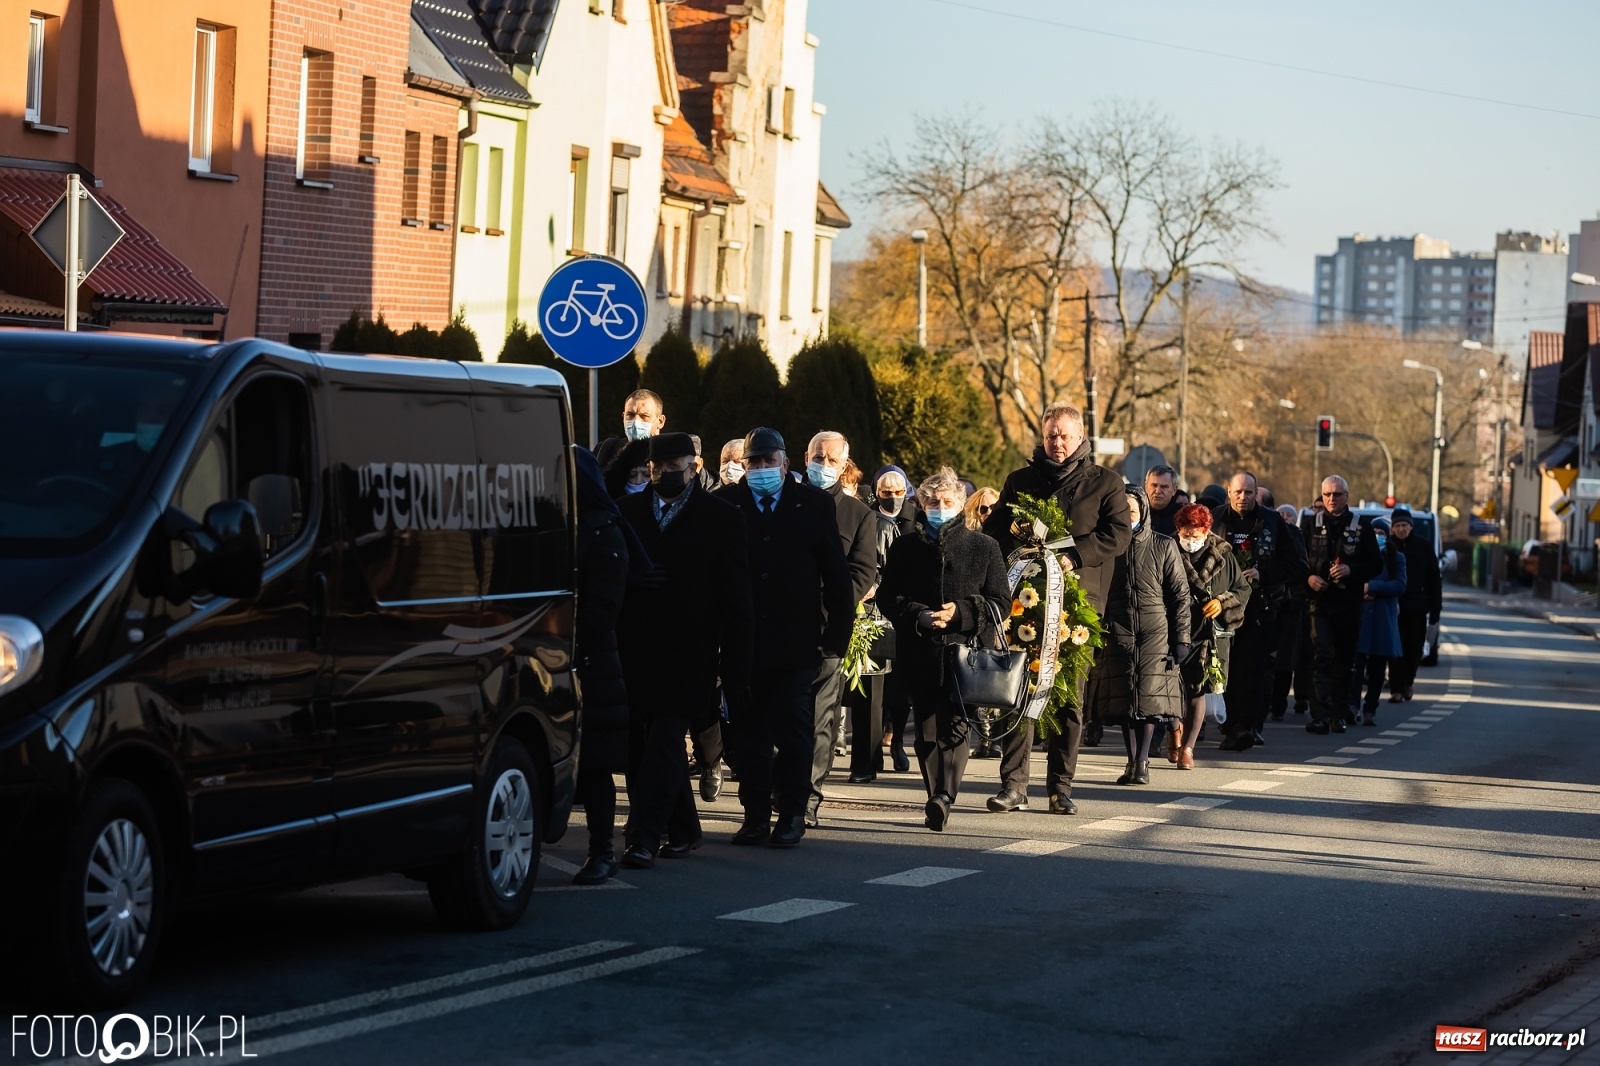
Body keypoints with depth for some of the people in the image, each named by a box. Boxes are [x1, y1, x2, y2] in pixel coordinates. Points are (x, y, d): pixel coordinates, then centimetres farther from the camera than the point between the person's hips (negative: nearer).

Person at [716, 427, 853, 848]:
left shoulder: (814, 505, 3)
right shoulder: (726, 504, 3)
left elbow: (837, 576, 4)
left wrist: (835, 636, -2)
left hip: (795, 643, -1)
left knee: (793, 733, 1)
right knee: (747, 732, 4)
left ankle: (791, 816, 9)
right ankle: (756, 815, 11)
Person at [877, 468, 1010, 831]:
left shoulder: (983, 548, 8)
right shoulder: (906, 547, 12)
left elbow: (1000, 602, 5)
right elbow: (889, 597, 9)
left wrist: (961, 613, -11)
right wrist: (918, 616, -10)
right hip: (920, 654, 2)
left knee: (955, 725, -14)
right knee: (926, 729, 3)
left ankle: (943, 797, -25)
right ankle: (938, 798, 11)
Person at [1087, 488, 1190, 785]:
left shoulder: (1164, 546, 5)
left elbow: (1180, 595, 4)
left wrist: (1181, 638, -3)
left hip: (1155, 632, -2)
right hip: (1117, 633, 2)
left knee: (1149, 697, -9)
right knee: (1124, 700, 0)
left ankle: (1142, 763, -6)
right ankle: (1133, 762, 8)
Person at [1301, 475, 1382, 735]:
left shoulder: (1360, 528, 5)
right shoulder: (1310, 524, 6)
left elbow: (1376, 565, 5)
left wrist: (1351, 570, -11)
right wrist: (1308, 577, -10)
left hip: (1349, 603, 2)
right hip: (1318, 600, -2)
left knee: (1345, 660, 7)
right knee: (1321, 655, -14)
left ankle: (1338, 714, 18)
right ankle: (1320, 715, -20)